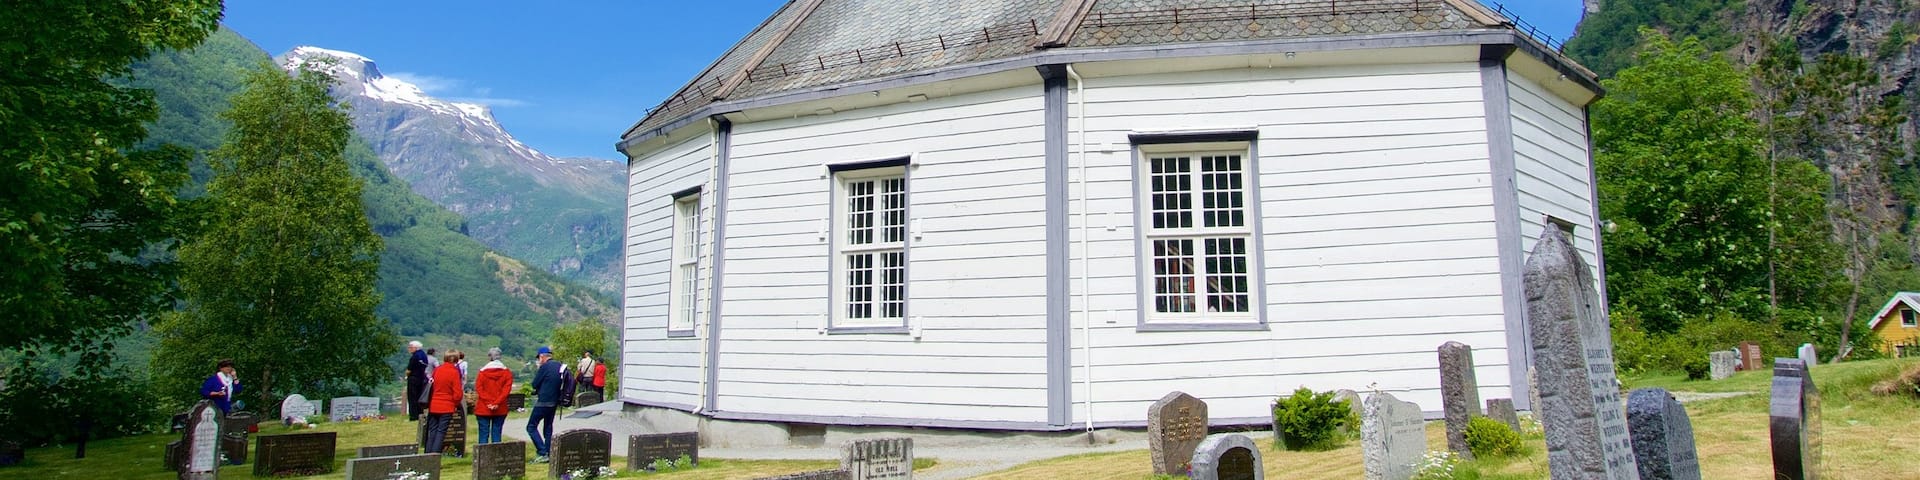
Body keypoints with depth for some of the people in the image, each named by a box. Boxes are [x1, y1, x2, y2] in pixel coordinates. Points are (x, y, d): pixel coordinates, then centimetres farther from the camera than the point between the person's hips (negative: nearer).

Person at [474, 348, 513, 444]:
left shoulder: (483, 371, -1)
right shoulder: (507, 372, 1)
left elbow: (479, 389, -6)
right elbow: (507, 389, -7)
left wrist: (488, 402, -9)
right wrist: (497, 403, -10)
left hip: (483, 409, -1)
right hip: (500, 410, 1)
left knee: (484, 434, 3)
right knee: (496, 434, 5)